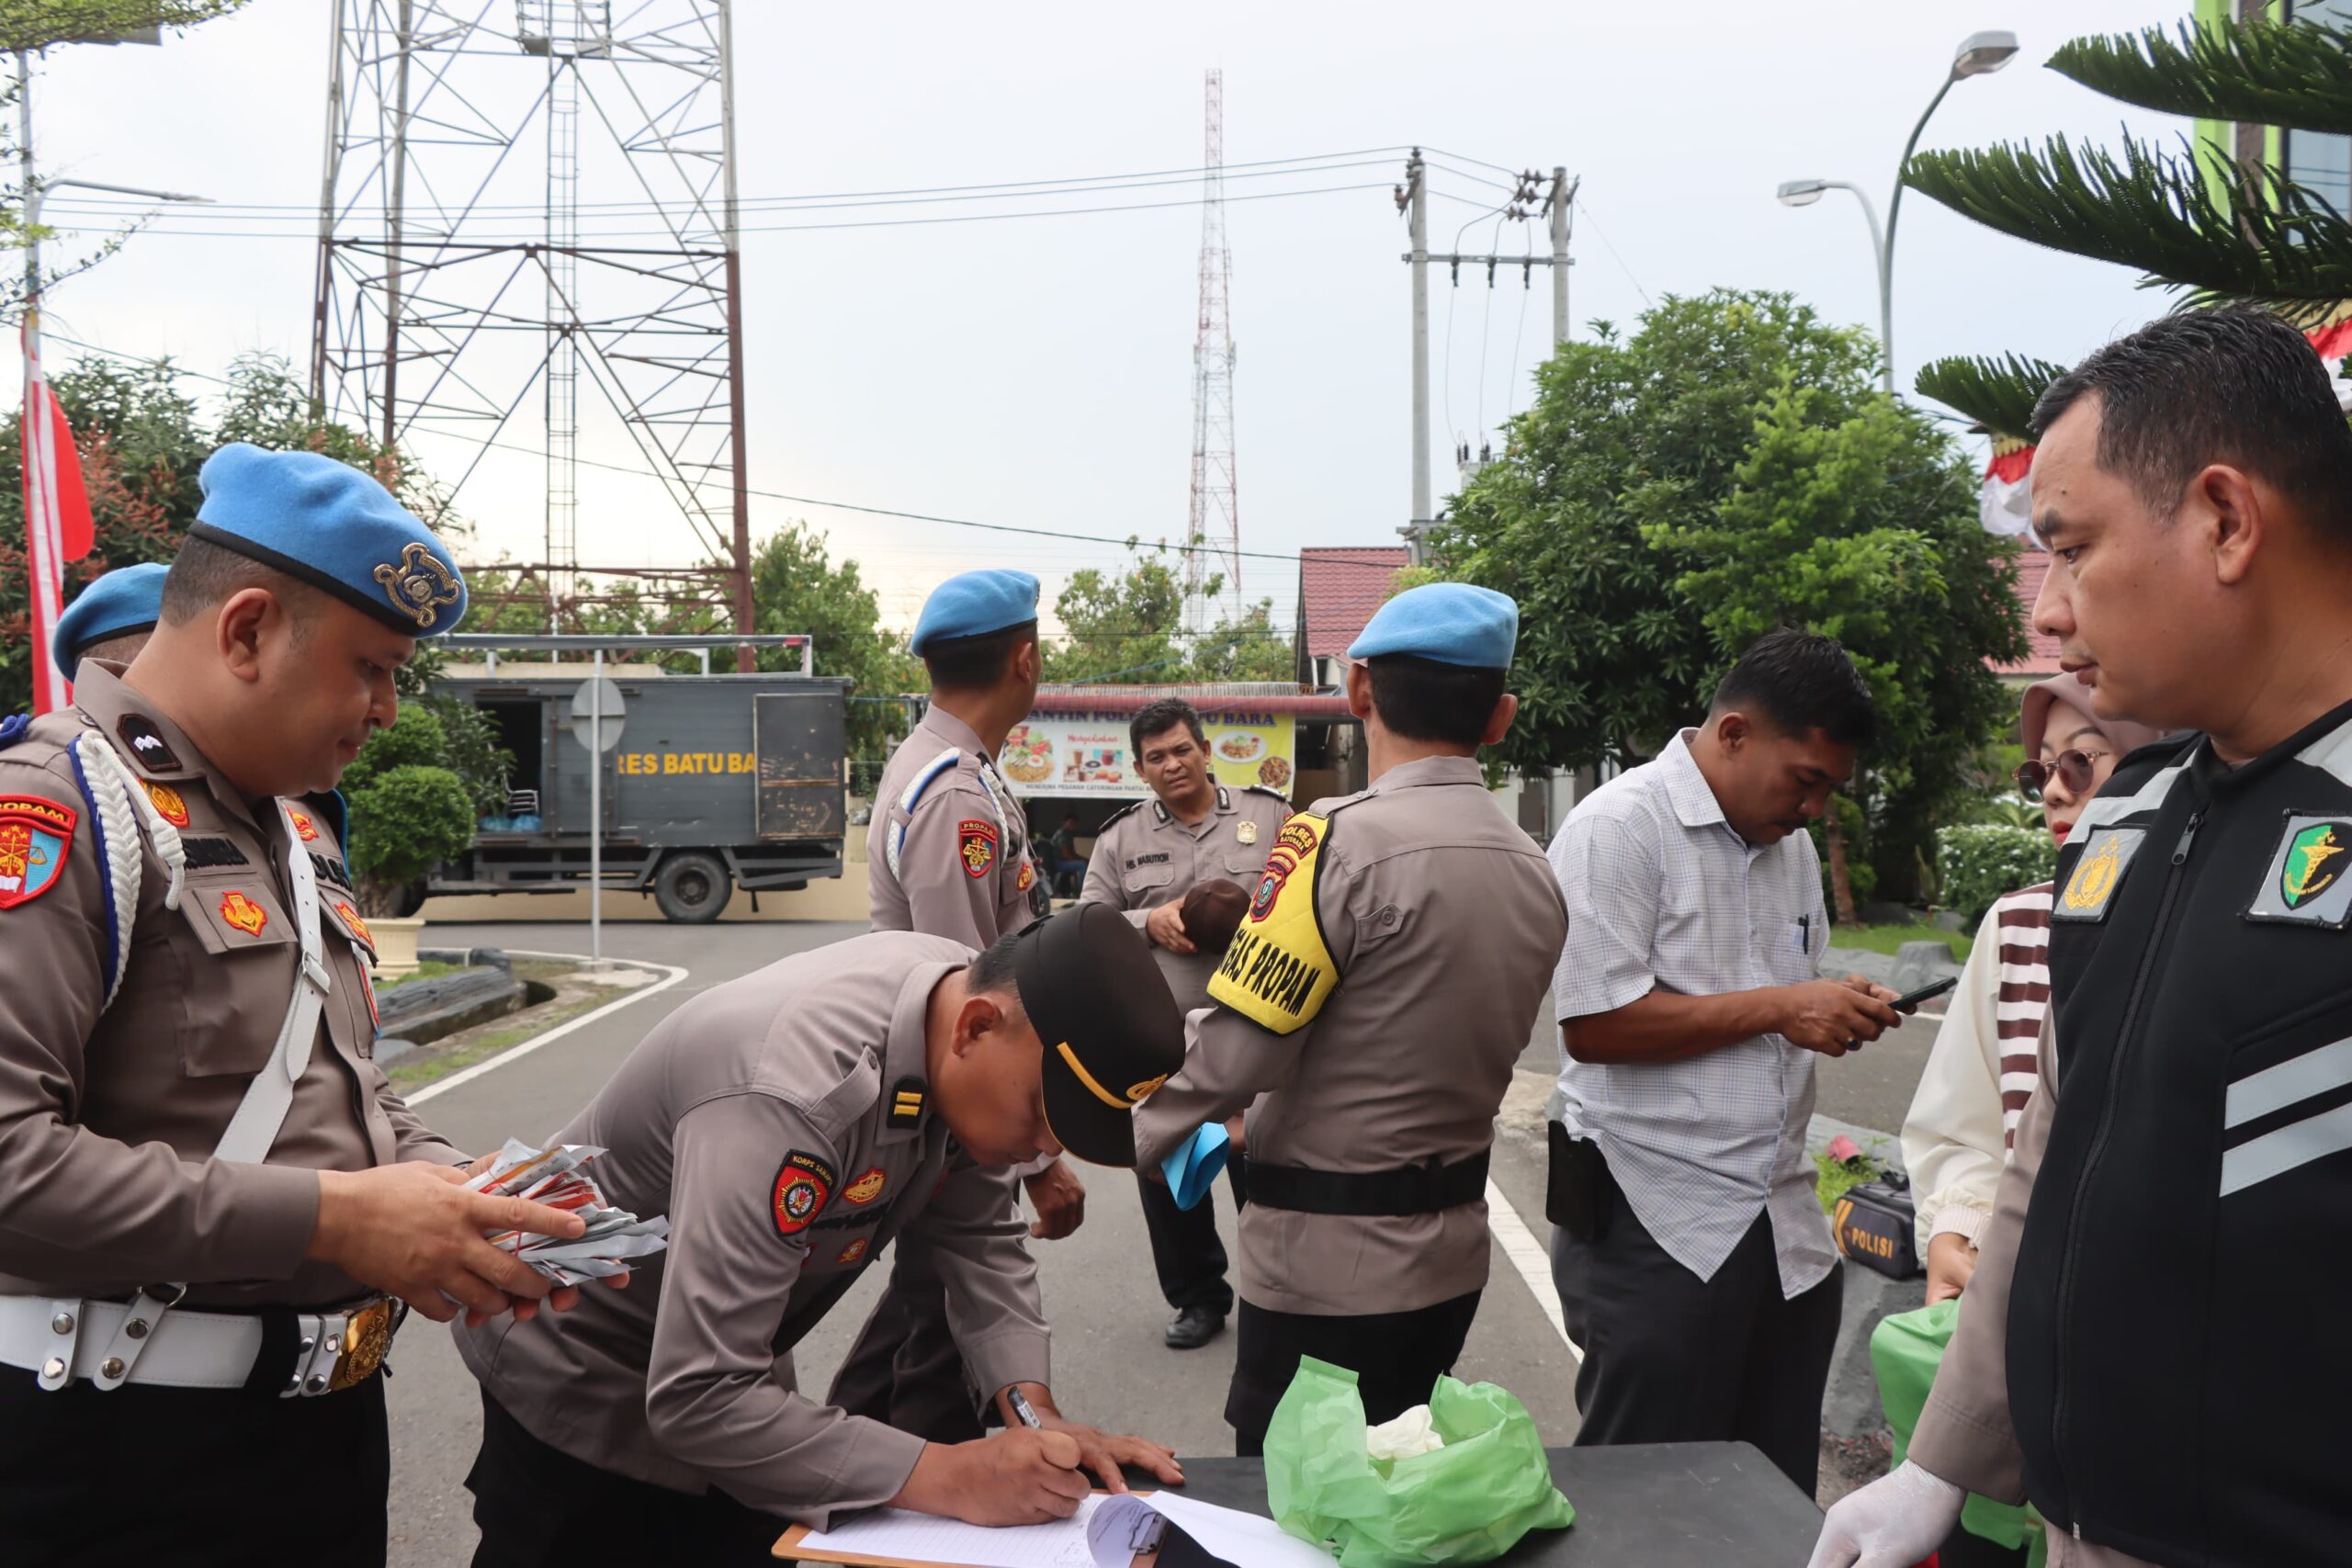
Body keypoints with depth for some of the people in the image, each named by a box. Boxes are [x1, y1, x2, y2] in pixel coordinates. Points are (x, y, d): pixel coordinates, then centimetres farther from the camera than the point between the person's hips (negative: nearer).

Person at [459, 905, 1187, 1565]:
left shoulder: (971, 1005, -16)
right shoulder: (794, 1097, -40)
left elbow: (979, 1235, -6)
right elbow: (698, 1398, -40)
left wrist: (1034, 1410, -21)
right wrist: (950, 1478, -39)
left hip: (731, 1367, 7)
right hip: (576, 1386, -7)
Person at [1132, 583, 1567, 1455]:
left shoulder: (1340, 843, -20)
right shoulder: (1534, 873, 3)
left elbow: (1234, 1047, -21)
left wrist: (1123, 1142, -4)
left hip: (1327, 1269, -7)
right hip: (1452, 1256, 7)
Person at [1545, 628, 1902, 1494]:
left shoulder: (1791, 845, 14)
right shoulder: (1620, 826, -12)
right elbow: (1593, 1023, -19)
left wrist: (1844, 1011, 4)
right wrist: (1779, 1009, -17)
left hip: (1785, 1233, 8)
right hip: (1659, 1236, -8)